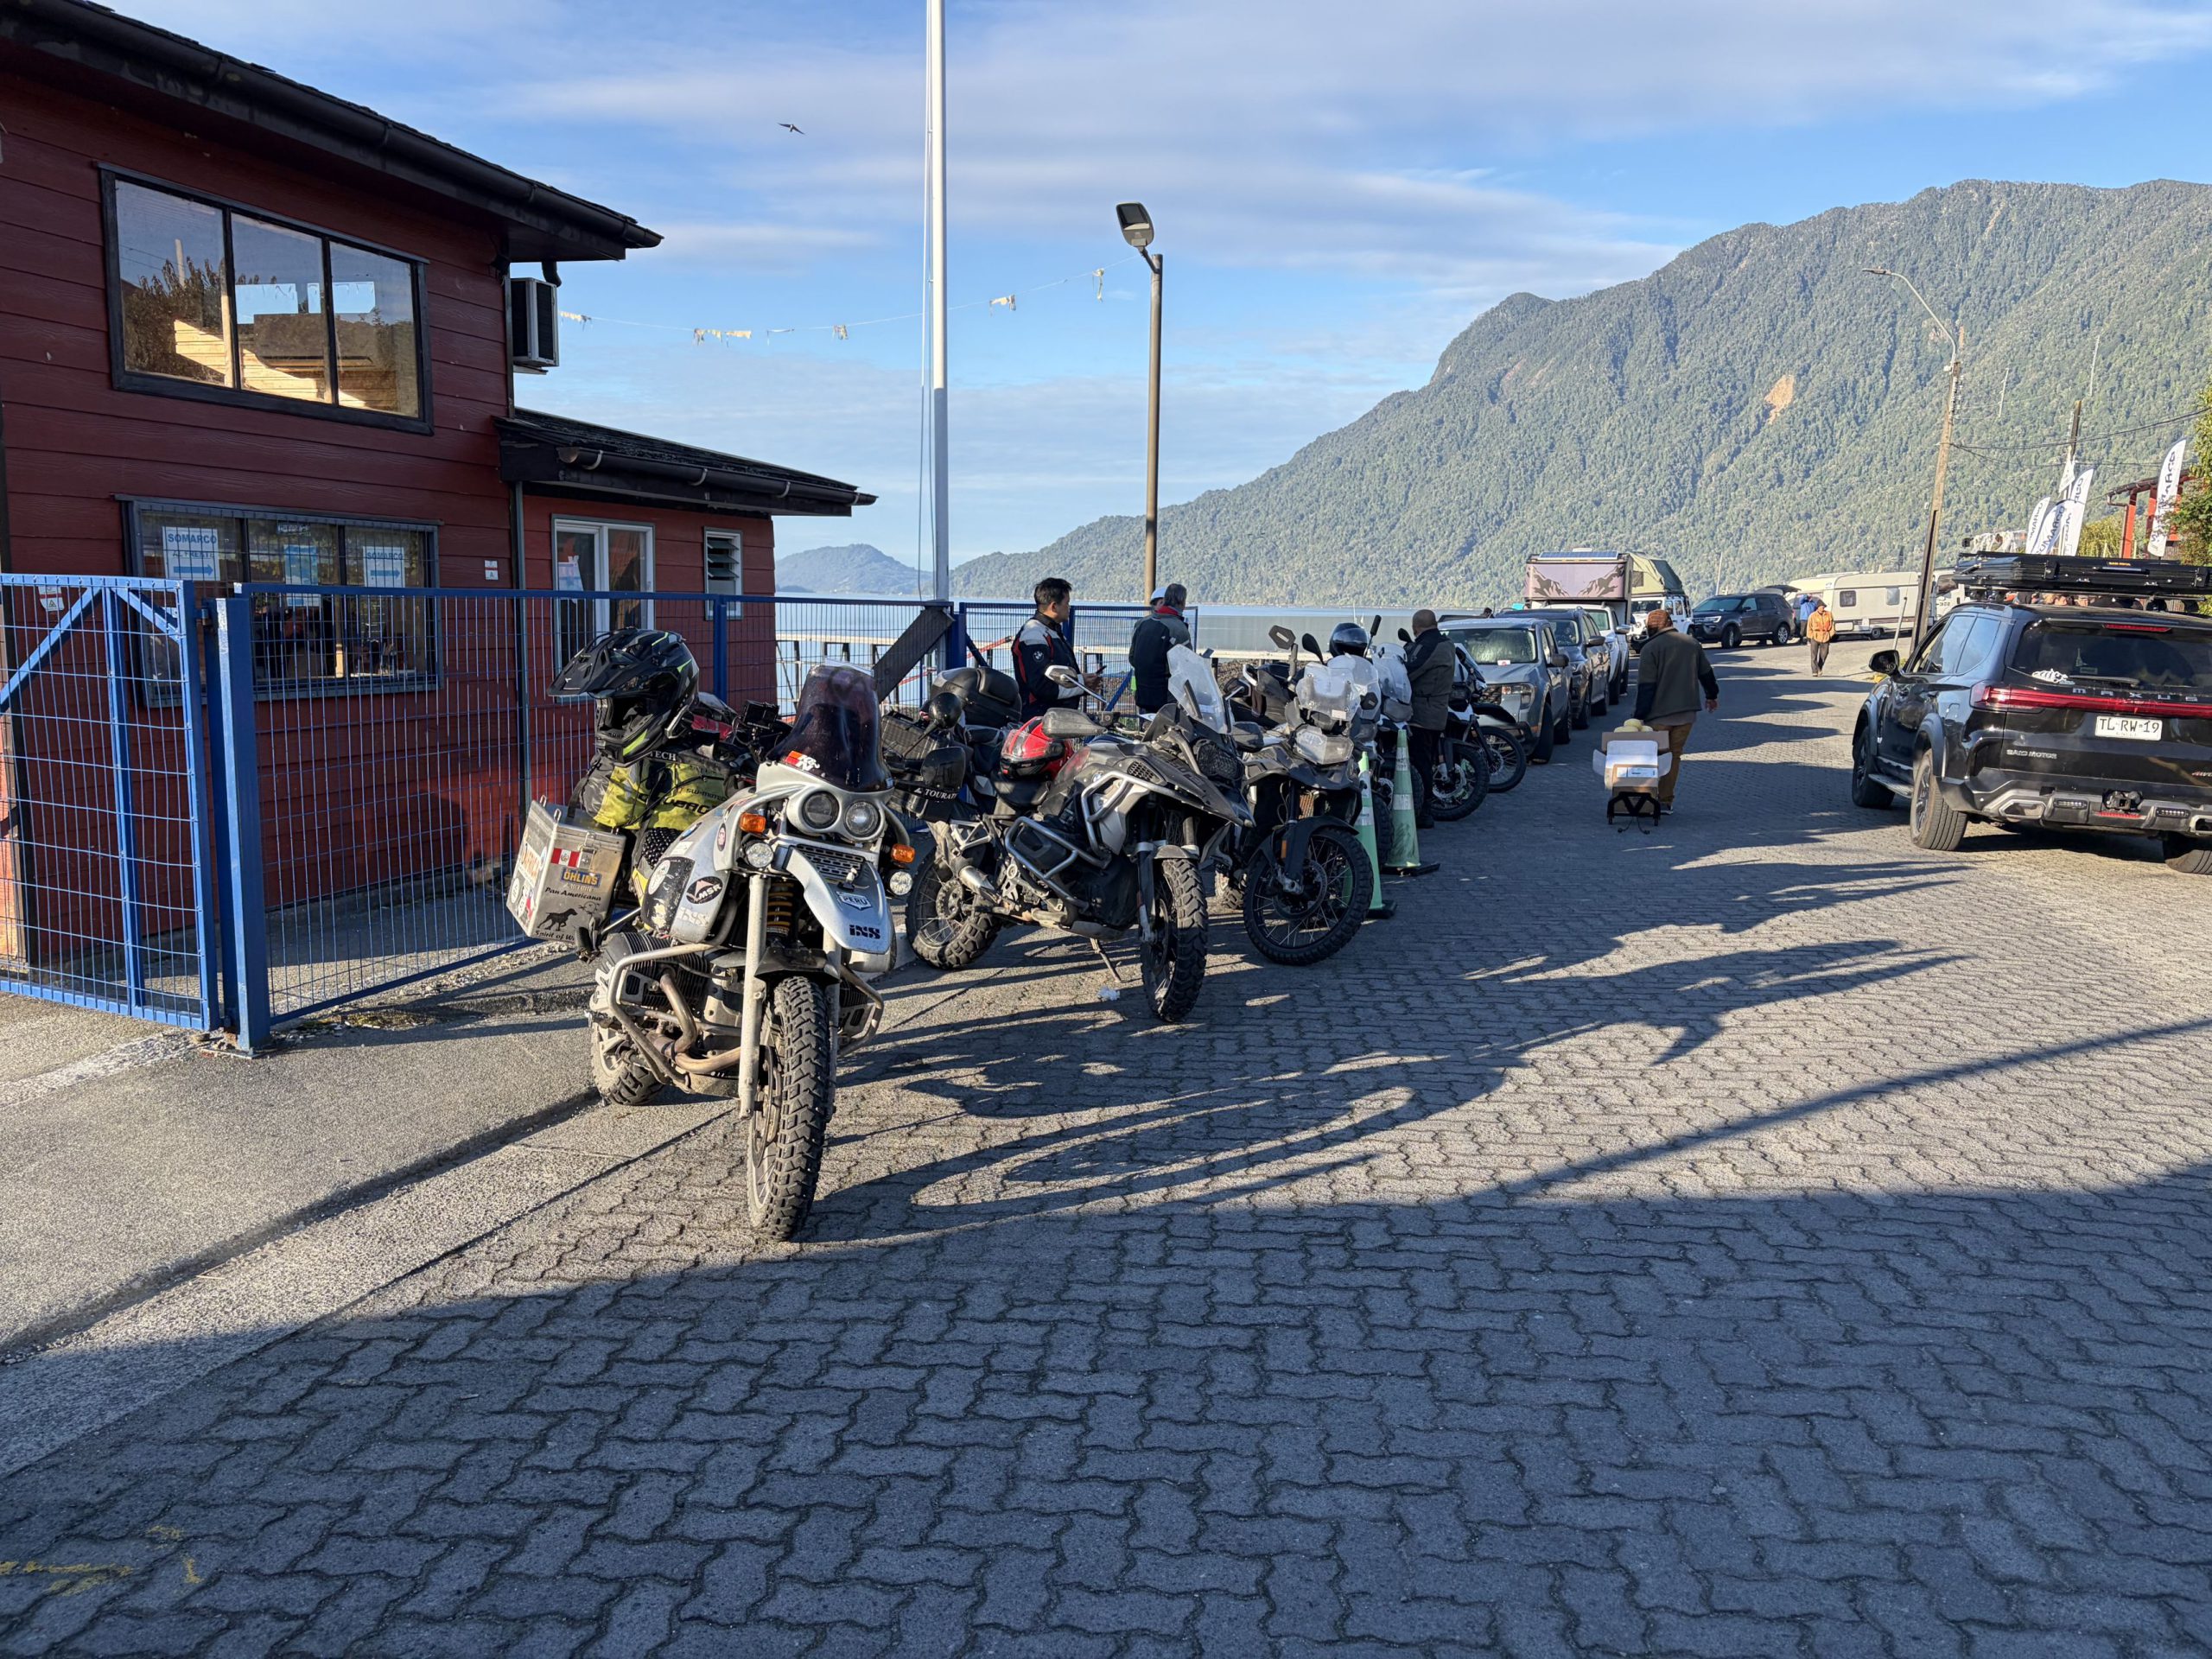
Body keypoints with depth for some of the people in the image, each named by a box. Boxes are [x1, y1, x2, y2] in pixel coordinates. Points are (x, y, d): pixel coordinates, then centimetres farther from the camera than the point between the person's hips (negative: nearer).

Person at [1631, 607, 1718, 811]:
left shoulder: (1651, 648, -9)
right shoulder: (1692, 643, 9)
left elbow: (1646, 687, -13)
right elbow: (1706, 673, 21)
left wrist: (1639, 716, -11)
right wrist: (1712, 695, 38)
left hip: (1659, 714, -5)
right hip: (1687, 712, 5)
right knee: (1674, 756, 11)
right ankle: (1666, 801, 9)